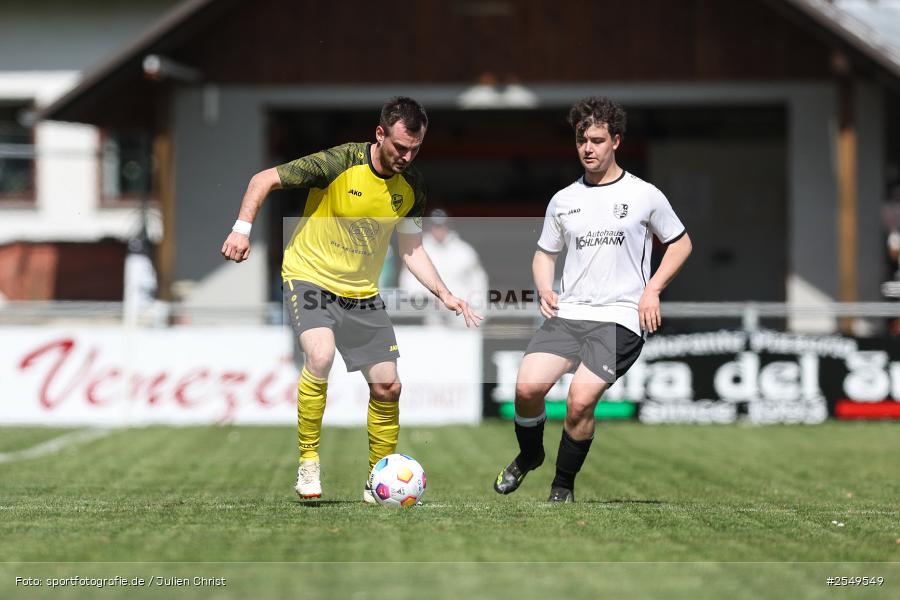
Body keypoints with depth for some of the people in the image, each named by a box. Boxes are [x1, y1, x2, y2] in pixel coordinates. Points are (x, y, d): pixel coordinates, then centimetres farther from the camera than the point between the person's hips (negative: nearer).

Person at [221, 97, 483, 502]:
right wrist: (242, 228, -26)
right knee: (320, 355, -31)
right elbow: (264, 179, -14)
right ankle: (308, 460, -15)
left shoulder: (411, 187, -3)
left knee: (387, 387, 2)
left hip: (362, 294, 6)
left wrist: (445, 295, -3)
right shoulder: (339, 164, -20)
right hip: (310, 277, -6)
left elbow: (410, 249, 8)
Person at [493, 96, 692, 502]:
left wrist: (652, 289, 0)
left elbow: (680, 243, 13)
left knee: (580, 399, -21)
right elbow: (545, 253, 24)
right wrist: (544, 289, 3)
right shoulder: (563, 200, 13)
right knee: (527, 386, -18)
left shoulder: (644, 195, 3)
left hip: (620, 317, -3)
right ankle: (529, 455, 13)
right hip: (567, 314, 3)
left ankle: (563, 485, 1)